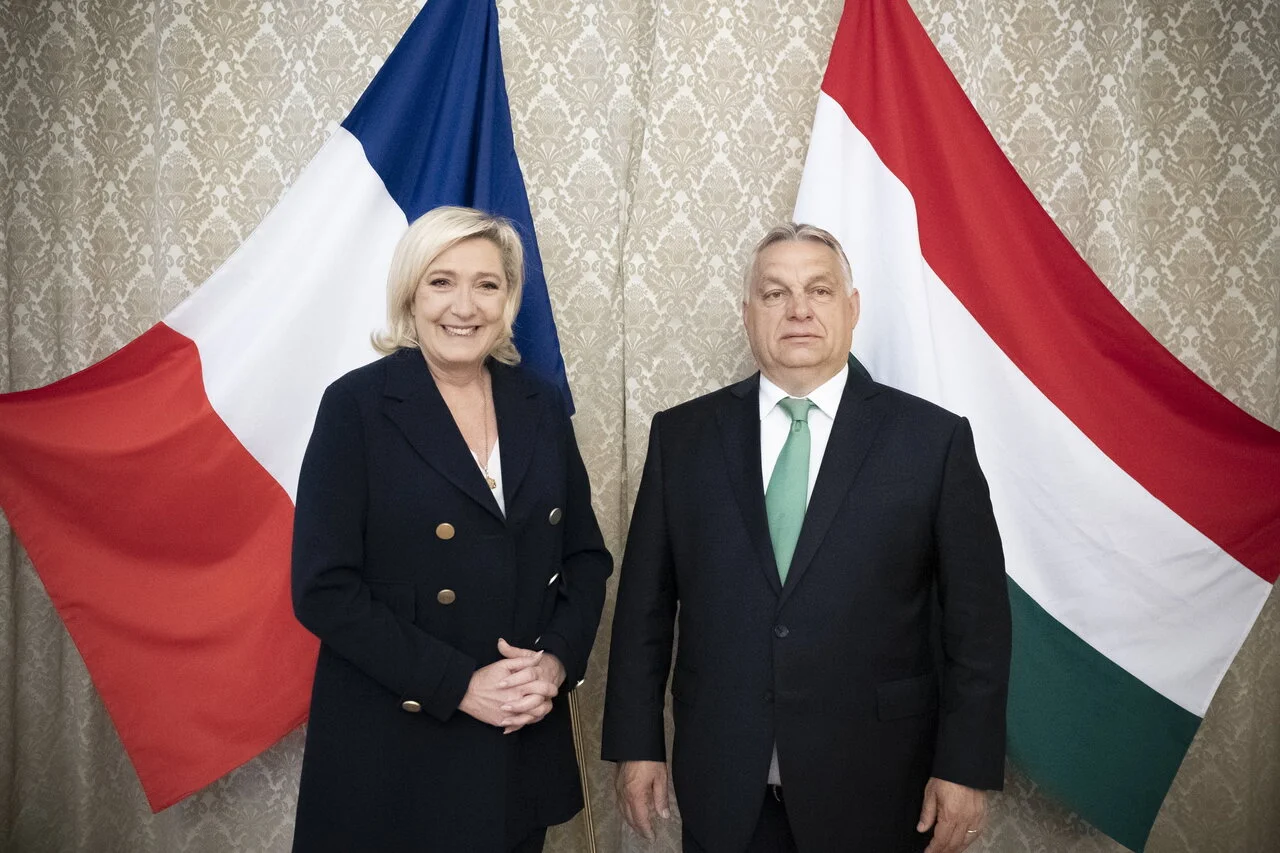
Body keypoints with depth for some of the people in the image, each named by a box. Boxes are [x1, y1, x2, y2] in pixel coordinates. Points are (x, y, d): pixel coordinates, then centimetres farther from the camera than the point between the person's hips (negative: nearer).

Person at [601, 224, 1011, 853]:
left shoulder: (934, 439, -5)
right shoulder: (681, 435, 0)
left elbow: (976, 618, -3)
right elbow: (646, 600, 3)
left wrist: (966, 768, -4)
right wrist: (636, 743, 2)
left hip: (874, 788, -1)